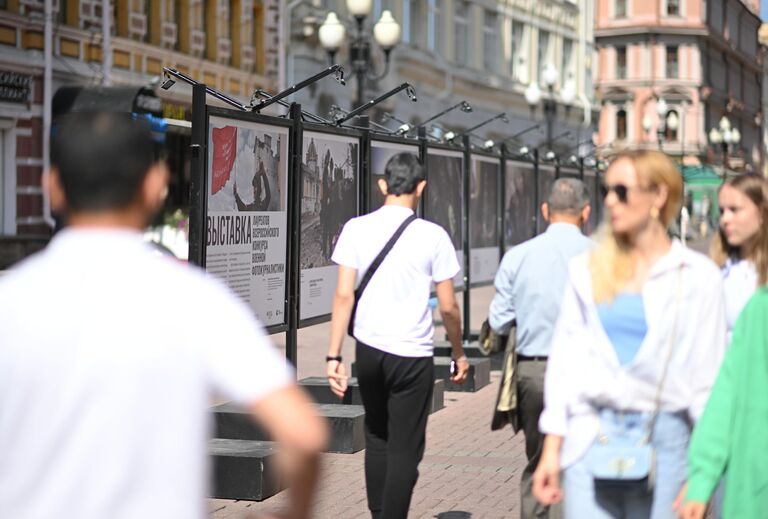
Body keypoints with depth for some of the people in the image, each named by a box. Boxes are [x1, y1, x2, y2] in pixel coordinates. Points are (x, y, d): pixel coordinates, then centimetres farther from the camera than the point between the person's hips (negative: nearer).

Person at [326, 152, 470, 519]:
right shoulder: (432, 236, -5)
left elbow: (344, 296, -5)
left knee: (376, 438, 21)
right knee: (404, 450, 4)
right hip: (412, 354, -3)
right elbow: (448, 307, -3)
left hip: (368, 350, 3)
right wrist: (459, 354, 12)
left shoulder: (356, 229, -1)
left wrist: (334, 356, -2)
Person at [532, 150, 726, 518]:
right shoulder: (587, 269, 9)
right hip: (591, 436, 2)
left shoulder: (697, 276, 0)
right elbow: (564, 360, 9)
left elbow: (708, 377, 0)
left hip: (663, 438, -2)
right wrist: (551, 449, 4)